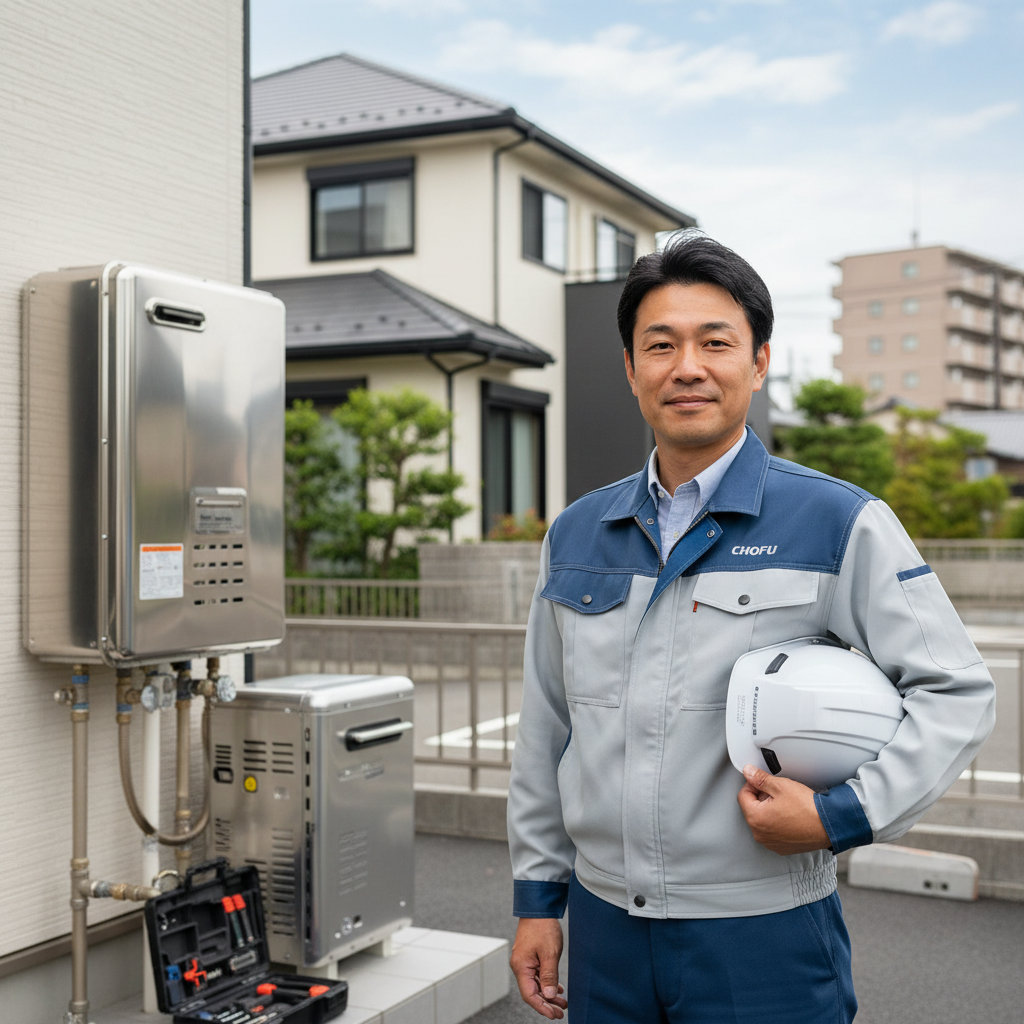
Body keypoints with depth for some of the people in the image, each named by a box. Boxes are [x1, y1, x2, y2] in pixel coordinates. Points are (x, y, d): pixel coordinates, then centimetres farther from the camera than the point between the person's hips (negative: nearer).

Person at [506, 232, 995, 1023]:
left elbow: (958, 692, -6)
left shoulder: (842, 525, -6)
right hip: (605, 925, 4)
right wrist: (538, 896, 11)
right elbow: (546, 730, 11)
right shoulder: (577, 534, 6)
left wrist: (843, 816, -16)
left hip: (763, 937, -4)